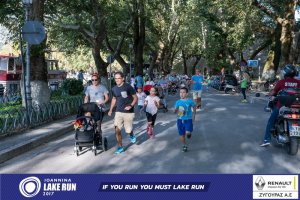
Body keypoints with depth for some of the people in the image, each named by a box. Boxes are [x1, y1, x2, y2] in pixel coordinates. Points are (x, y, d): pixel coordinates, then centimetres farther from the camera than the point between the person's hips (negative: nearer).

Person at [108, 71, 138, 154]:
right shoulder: (114, 89, 4)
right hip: (118, 112, 4)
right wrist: (111, 110, 14)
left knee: (128, 130, 2)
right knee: (117, 130, -5)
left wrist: (131, 106, -21)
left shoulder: (128, 87, -12)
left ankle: (132, 135, 39)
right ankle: (120, 147, 9)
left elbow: (135, 98, -6)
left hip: (128, 112, -4)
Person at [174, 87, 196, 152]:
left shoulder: (190, 101, -8)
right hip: (180, 120, 3)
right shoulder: (178, 102, -3)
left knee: (187, 133, -17)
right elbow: (175, 110, 1)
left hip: (188, 119, -2)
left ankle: (189, 133, 21)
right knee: (182, 134, 9)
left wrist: (193, 116, 9)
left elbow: (194, 107, 8)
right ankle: (184, 146, 30)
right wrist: (175, 111, -22)